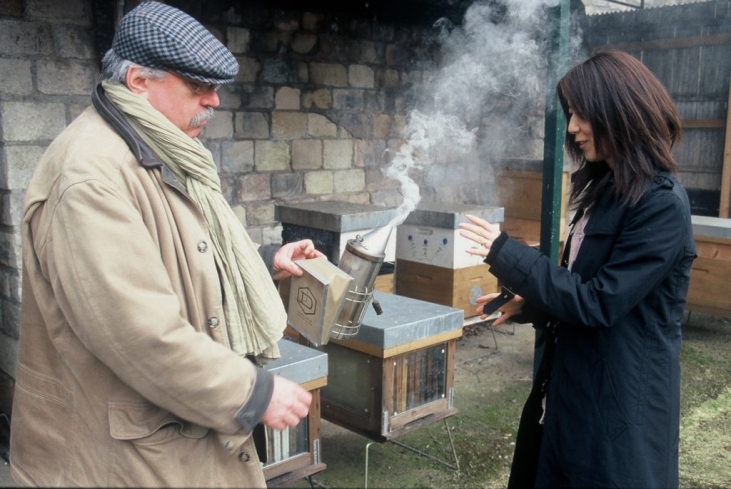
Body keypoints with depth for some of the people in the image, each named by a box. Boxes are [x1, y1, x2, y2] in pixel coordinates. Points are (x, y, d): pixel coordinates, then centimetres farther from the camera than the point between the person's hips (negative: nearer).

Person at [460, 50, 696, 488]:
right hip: (574, 385, 9)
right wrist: (527, 305, 8)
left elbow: (597, 302, -23)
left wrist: (505, 253, -22)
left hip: (619, 402, -9)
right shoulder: (608, 188, 8)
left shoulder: (661, 203, -21)